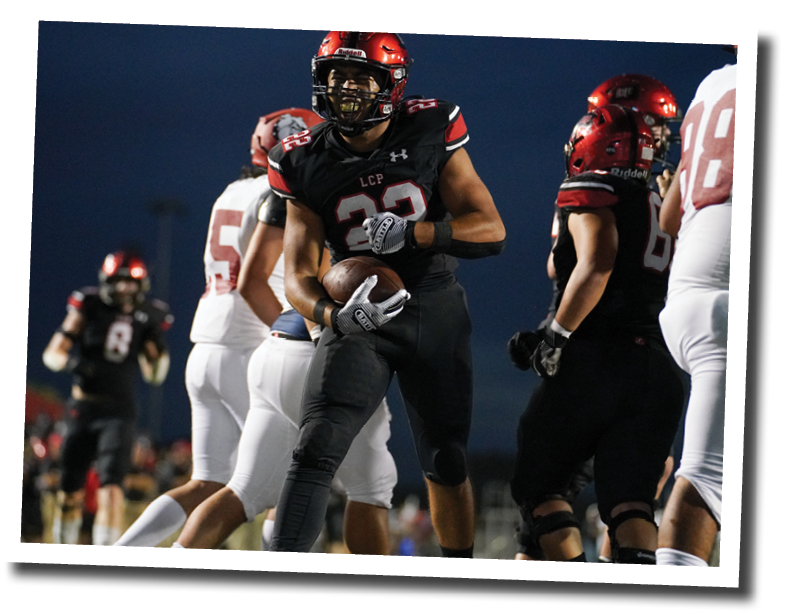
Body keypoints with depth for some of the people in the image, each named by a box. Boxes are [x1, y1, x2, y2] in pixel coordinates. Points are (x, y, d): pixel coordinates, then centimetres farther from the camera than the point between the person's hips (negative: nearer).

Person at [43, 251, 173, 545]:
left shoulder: (147, 317, 2)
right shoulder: (89, 307, -3)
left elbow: (154, 376, 10)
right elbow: (51, 353, -3)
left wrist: (158, 344, -8)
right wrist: (70, 361, -24)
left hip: (119, 411, 0)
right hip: (83, 407, 0)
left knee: (111, 485, -18)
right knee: (70, 492, 9)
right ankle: (64, 549, 30)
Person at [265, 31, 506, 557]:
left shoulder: (430, 133, -7)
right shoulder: (306, 163, -4)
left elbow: (491, 231, -9)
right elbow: (299, 277, -5)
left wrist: (412, 233, -26)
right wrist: (335, 316, -28)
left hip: (436, 315, 0)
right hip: (361, 317, 0)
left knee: (446, 463, 9)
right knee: (316, 448, -18)